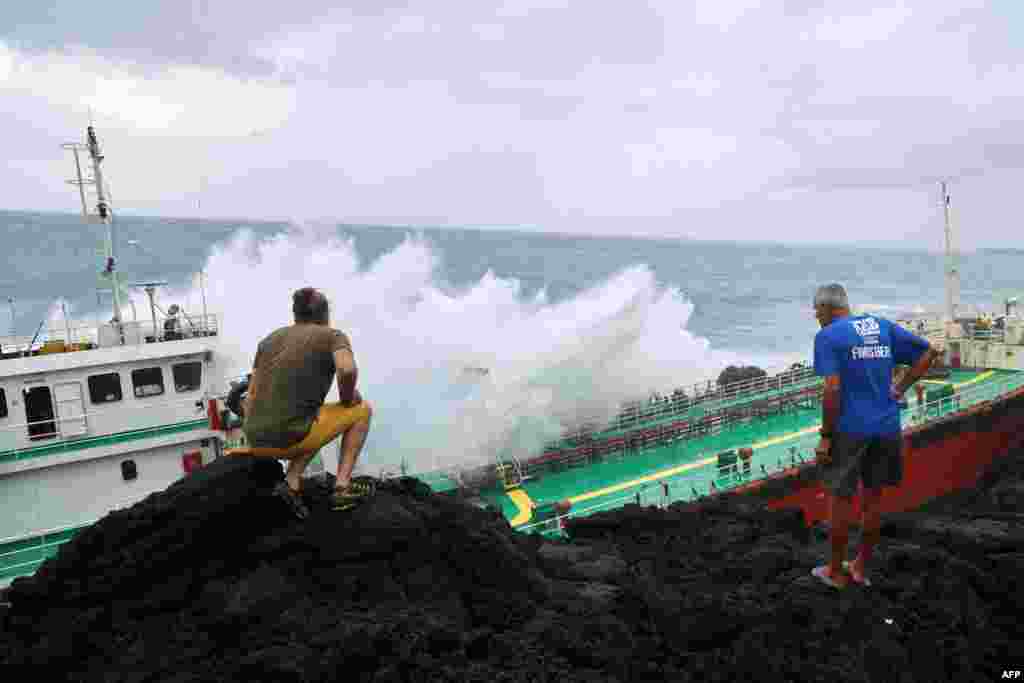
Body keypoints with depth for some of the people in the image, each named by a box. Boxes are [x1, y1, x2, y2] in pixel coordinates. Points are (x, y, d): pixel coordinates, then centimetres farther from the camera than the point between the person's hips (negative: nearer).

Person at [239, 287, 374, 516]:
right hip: (291, 437, -6)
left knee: (319, 422, 37)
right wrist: (346, 398, 1)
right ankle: (342, 486, 10)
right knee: (362, 410, 19)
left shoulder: (270, 340, 20)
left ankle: (292, 482, 11)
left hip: (259, 441, 6)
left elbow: (251, 398, 17)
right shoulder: (334, 336, 3)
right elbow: (347, 370, -20)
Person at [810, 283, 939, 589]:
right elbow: (928, 351, 12)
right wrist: (900, 388, 10)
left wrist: (826, 436, -11)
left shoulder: (827, 337, -10)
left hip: (850, 430, -5)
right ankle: (861, 567, 28)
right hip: (886, 428, 6)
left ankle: (836, 571, 20)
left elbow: (833, 389, -17)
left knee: (841, 499, 7)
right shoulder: (884, 326, 8)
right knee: (873, 498, 15)